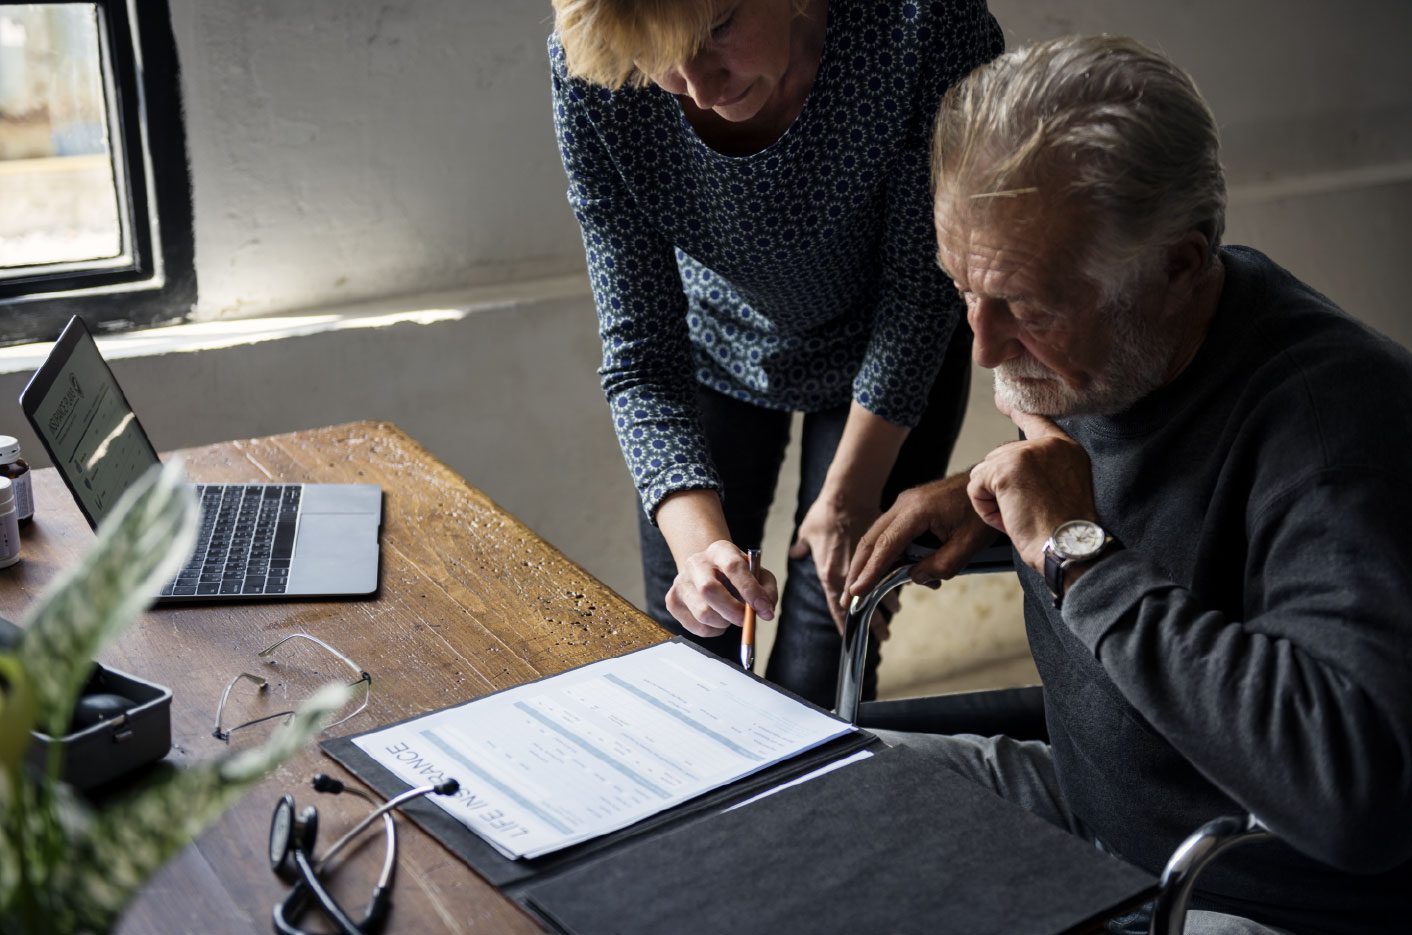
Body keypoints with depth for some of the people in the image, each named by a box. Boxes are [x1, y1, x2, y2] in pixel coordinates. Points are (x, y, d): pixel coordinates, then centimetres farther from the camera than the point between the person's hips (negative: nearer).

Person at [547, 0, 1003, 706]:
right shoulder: (588, 72, -30)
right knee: (686, 635, 11)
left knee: (824, 657, -2)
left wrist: (850, 495, -16)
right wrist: (695, 536, -41)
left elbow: (921, 278, -22)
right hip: (712, 348, 2)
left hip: (891, 351, -1)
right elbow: (640, 349, -25)